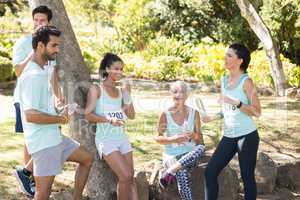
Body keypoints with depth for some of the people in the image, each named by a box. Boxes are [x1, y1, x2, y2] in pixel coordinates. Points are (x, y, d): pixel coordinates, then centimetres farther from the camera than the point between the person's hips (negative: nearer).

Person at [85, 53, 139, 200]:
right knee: (125, 176, -16)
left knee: (130, 178, 4)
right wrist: (109, 119, -26)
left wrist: (127, 96, 0)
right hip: (106, 138, -6)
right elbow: (88, 115, -12)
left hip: (122, 137, 6)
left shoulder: (121, 90, 13)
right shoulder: (96, 89, -3)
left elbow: (131, 116, 14)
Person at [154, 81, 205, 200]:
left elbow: (200, 140, 7)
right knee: (181, 174, -37)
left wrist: (194, 136, -17)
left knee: (201, 148, -35)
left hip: (190, 155, 2)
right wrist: (172, 139, -19)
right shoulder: (166, 114, -2)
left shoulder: (194, 113, 4)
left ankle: (169, 173, -32)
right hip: (171, 155, -2)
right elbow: (157, 138, 1)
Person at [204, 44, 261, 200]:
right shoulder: (224, 80, 9)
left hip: (247, 136, -7)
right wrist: (213, 117, 5)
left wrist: (237, 103, -24)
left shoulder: (246, 82, -11)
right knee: (210, 172, 1)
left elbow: (257, 112, -14)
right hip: (228, 136, 7)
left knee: (247, 176, 1)